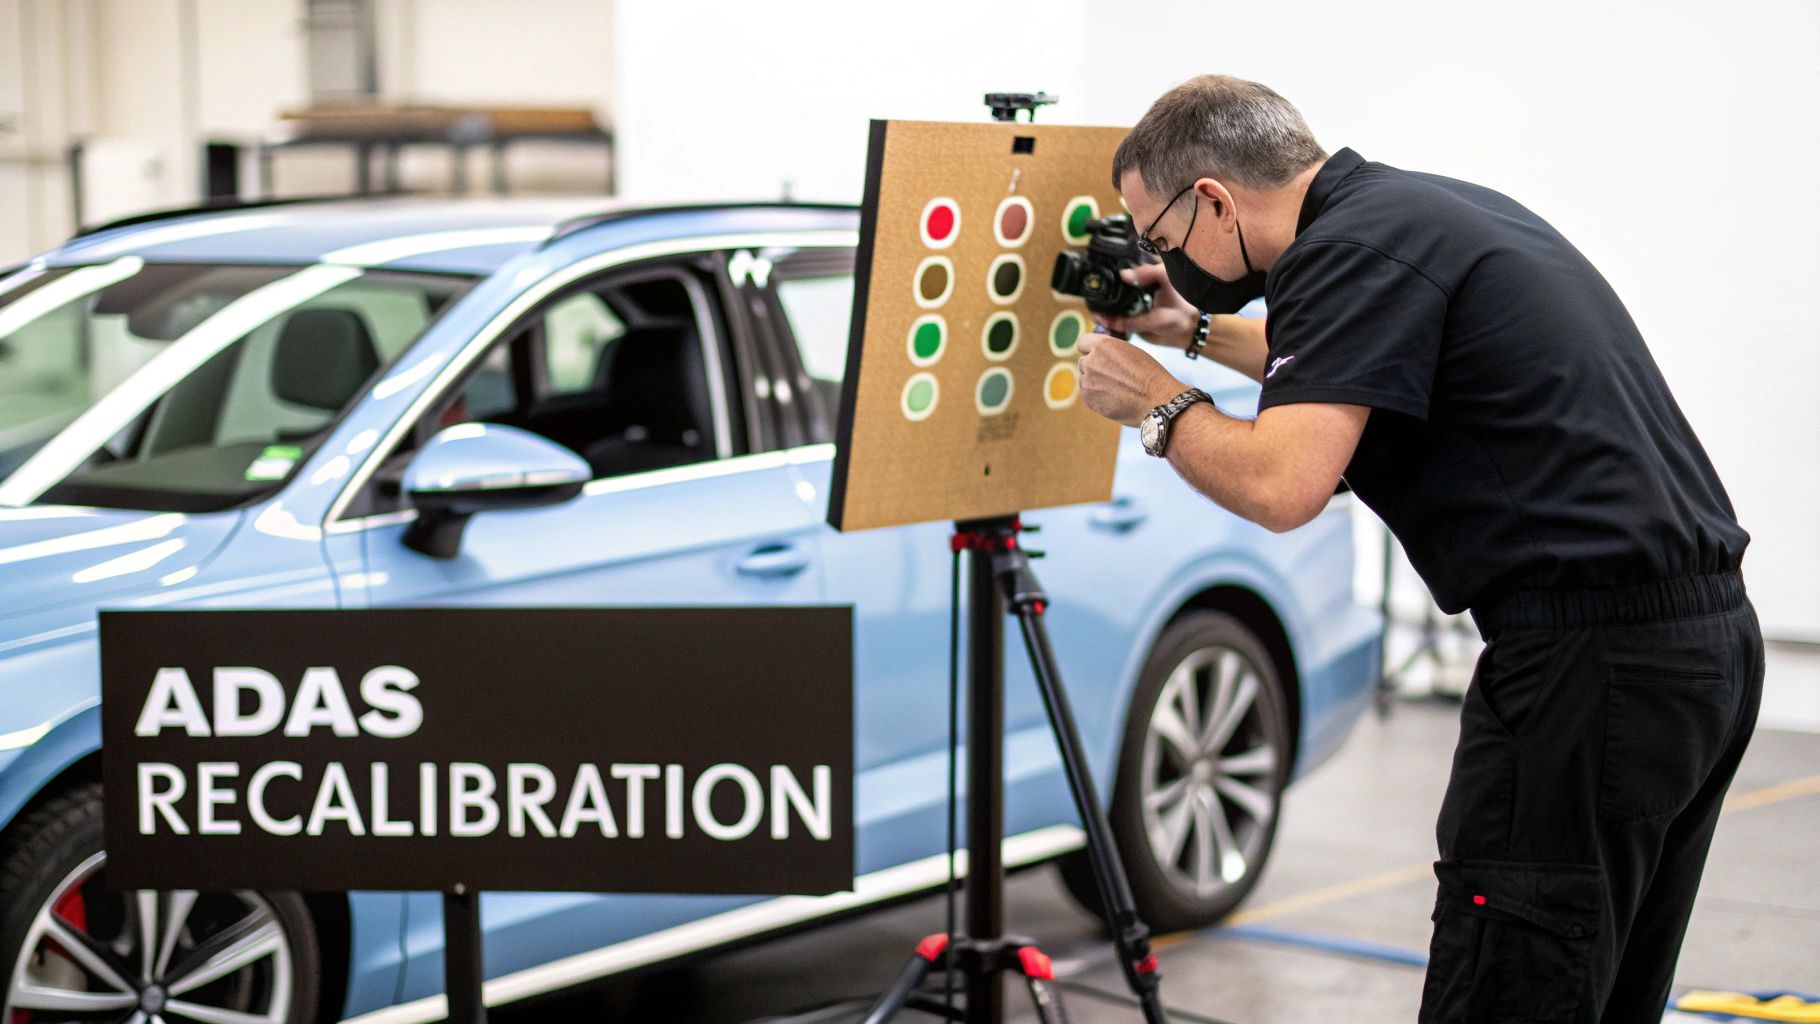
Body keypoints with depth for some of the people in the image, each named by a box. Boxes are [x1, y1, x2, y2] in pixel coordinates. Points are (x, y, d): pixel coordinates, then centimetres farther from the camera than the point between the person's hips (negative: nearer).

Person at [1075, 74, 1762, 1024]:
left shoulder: (1351, 248, -12)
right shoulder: (1432, 208, 18)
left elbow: (1280, 483, -23)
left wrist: (1157, 403, -6)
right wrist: (1199, 330, 34)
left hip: (1591, 661, -10)